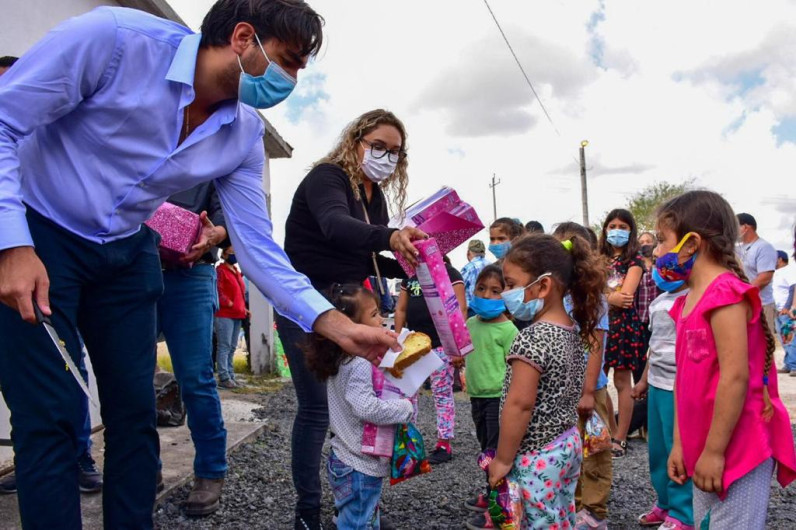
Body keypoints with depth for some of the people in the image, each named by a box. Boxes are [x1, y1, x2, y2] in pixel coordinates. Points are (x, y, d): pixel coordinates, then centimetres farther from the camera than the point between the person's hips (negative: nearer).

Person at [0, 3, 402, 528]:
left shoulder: (244, 135, -8)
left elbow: (257, 244, -6)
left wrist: (336, 323, -15)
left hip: (125, 253, 5)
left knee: (135, 410, 6)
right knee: (52, 415, -7)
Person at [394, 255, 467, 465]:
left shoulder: (449, 273, -3)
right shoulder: (410, 276, 15)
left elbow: (461, 309, -10)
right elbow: (401, 309, 18)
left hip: (442, 344, -6)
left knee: (442, 393, 1)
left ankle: (444, 444, 10)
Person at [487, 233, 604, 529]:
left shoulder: (531, 339, -24)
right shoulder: (574, 329, 4)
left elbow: (520, 404, -23)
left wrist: (503, 459, -14)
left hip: (536, 456, -9)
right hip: (569, 444, 9)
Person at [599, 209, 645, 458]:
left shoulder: (634, 260, -2)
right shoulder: (600, 258, 14)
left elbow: (625, 295, -15)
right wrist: (612, 297, -14)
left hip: (623, 323, -5)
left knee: (622, 382, 2)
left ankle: (621, 439, 12)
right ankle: (611, 432, 22)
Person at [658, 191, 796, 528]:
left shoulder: (726, 293, -18)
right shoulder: (689, 300, 10)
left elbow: (735, 377, -24)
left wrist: (714, 450, -20)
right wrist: (680, 444, 13)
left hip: (736, 449, -9)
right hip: (704, 449, 9)